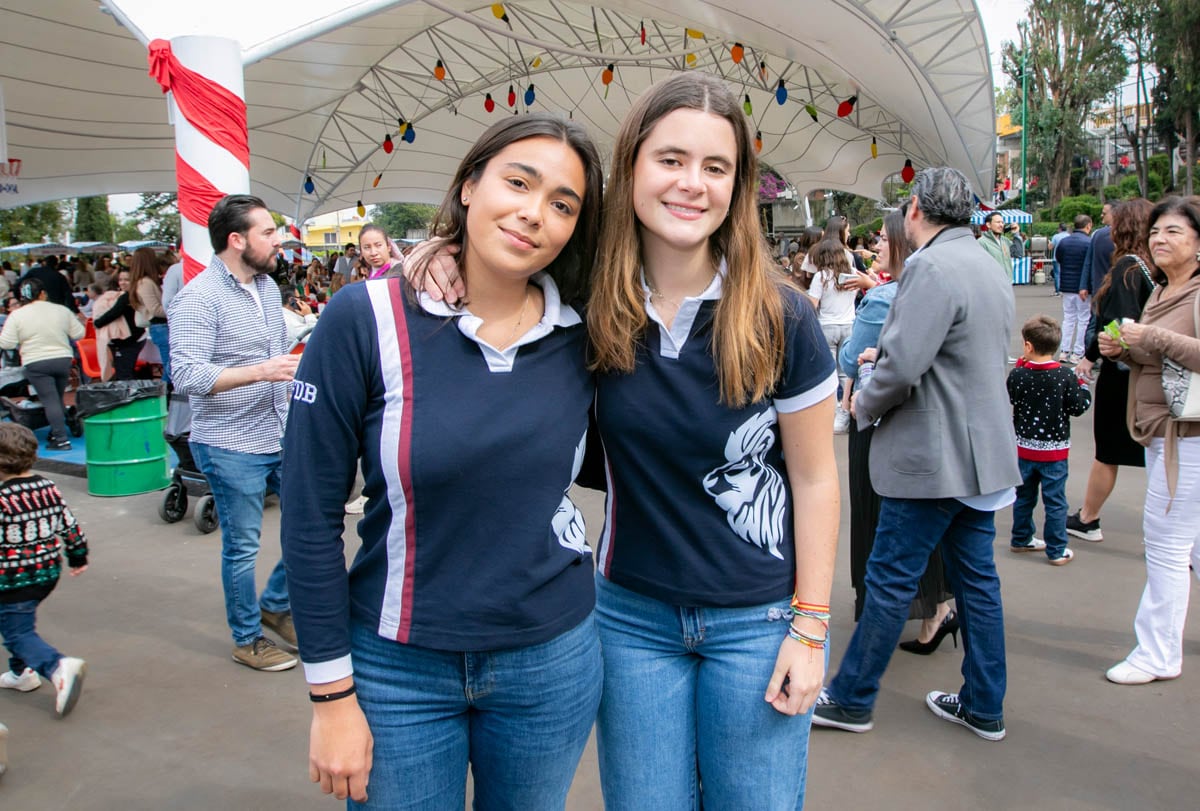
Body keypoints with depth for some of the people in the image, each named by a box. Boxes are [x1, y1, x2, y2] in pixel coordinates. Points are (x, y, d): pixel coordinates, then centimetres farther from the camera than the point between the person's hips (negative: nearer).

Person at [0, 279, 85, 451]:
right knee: (58, 398, 17)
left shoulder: (16, 316, -6)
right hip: (64, 359, 3)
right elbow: (79, 334, 4)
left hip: (36, 364, -3)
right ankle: (56, 433, 24)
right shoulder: (61, 310, 1)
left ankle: (61, 439, -10)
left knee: (50, 400, -4)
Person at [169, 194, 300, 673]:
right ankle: (247, 639, 26)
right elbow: (186, 376, -24)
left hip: (282, 436, 8)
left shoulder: (268, 286, 9)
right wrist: (261, 371, -31)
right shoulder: (199, 299, -16)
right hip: (232, 448, -7)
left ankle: (276, 603, 34)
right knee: (242, 548, 6)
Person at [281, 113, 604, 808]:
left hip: (553, 663, 3)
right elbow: (310, 518, -10)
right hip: (400, 671, -2)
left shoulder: (583, 333, -5)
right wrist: (333, 697, -7)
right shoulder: (367, 320, -14)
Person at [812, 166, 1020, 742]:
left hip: (934, 455, -9)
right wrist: (883, 354, 15)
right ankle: (983, 706, 27)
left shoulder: (931, 267, -18)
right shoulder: (992, 267, 13)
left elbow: (903, 365, -26)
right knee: (976, 578, 15)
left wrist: (865, 404, -6)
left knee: (890, 580, 2)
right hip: (983, 451, 9)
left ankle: (851, 699, 15)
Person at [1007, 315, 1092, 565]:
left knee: (1024, 497, 18)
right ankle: (1056, 551, 11)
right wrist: (1083, 386, 9)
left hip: (1024, 448, 3)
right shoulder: (1066, 376, -15)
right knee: (1055, 502, 5)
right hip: (1055, 451, -2)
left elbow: (1009, 400, 6)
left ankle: (1021, 539, 31)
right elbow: (1078, 407, -9)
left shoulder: (1017, 374, -10)